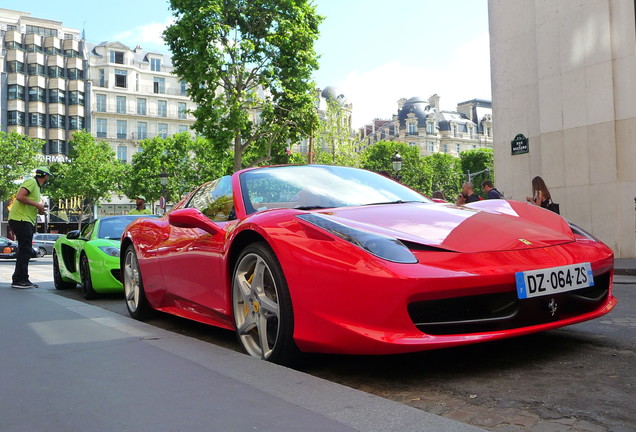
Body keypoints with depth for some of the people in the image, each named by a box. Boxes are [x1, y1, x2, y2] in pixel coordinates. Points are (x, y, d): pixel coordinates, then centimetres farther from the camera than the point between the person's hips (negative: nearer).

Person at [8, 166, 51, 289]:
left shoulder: (37, 186, 22)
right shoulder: (31, 182, -8)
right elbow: (19, 197, -21)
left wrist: (38, 210, 10)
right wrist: (37, 205, -16)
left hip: (27, 221, 10)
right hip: (20, 220, -10)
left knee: (25, 251, 11)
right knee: (25, 250, -12)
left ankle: (21, 280, 16)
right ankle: (19, 280, -11)